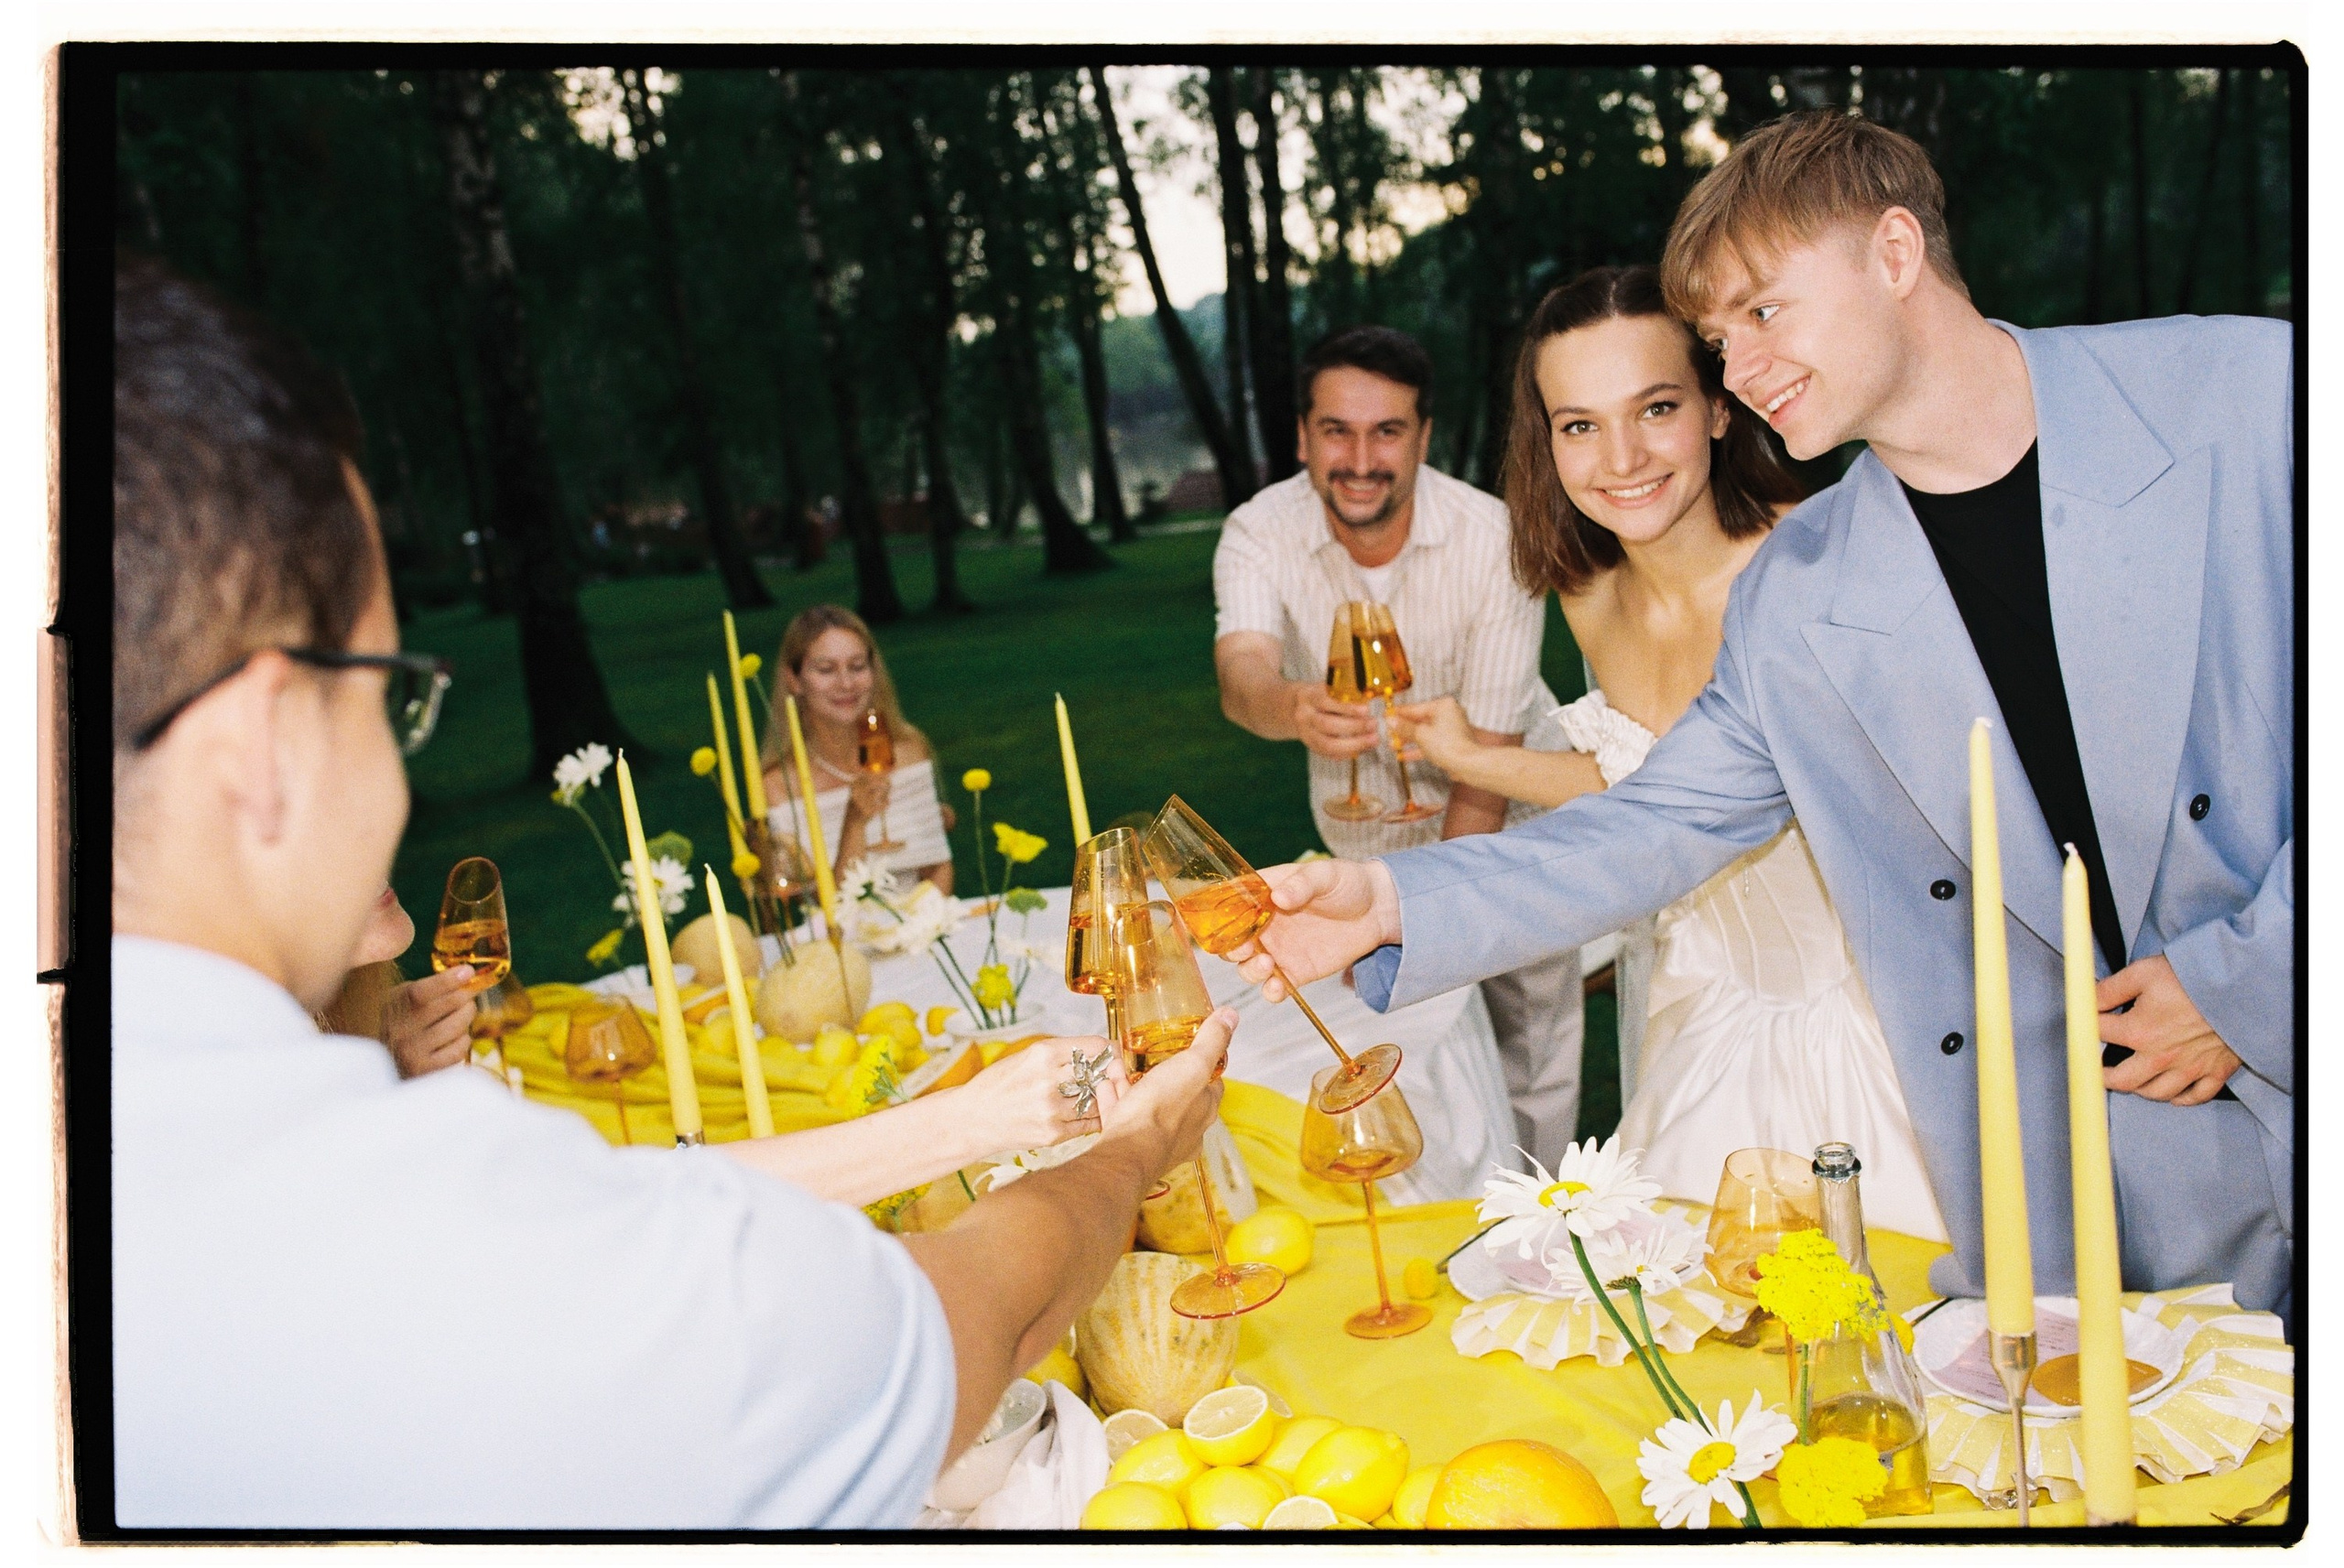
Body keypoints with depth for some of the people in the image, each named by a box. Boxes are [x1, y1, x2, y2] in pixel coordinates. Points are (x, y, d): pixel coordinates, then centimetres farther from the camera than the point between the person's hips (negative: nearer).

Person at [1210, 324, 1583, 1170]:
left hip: (1507, 810, -1)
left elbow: (1487, 757, -24)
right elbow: (1240, 675, -41)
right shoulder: (1260, 535, -21)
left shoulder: (1492, 539, -27)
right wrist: (1297, 709, -65)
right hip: (1365, 809, 2)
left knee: (1529, 1042, 2)